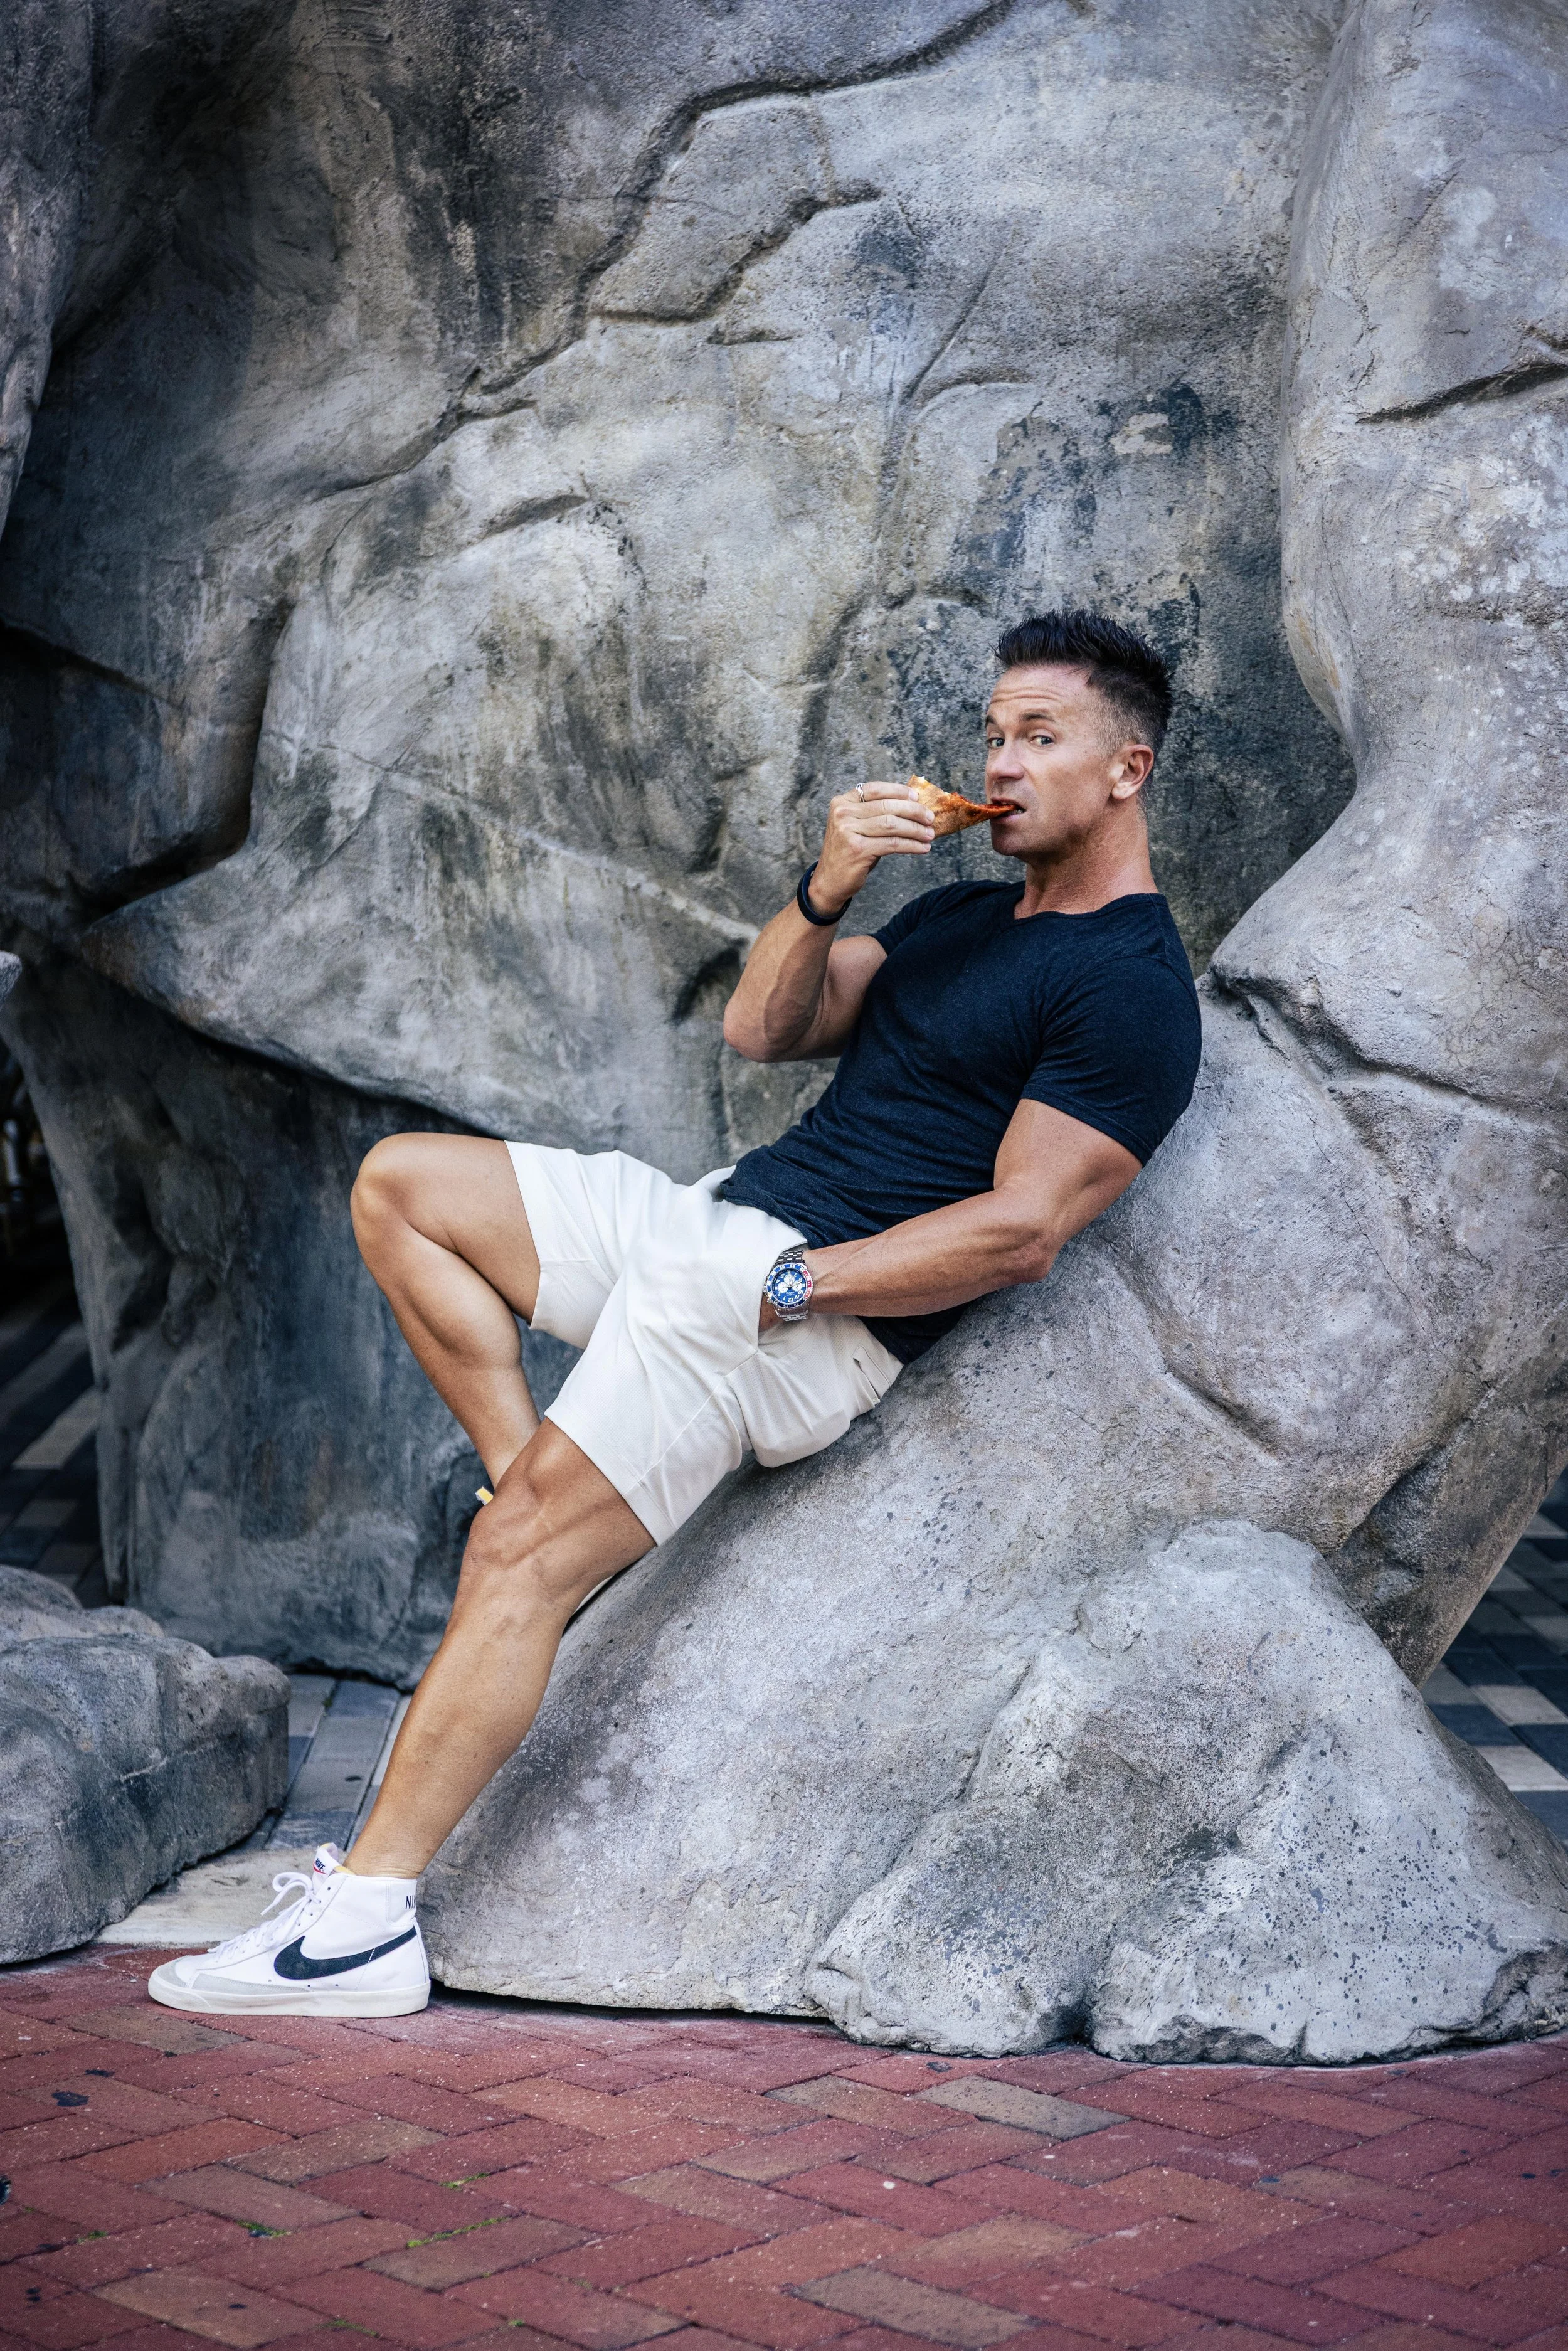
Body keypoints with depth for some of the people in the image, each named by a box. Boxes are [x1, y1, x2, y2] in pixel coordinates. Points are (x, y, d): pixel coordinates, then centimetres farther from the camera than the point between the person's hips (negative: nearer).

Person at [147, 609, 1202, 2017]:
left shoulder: (1130, 989, -10)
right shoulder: (962, 918, 21)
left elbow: (1019, 1233, -18)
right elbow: (762, 1030, 13)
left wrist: (786, 1283, -19)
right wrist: (828, 890, -5)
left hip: (817, 1315, -10)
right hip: (714, 1218, 10)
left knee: (521, 1559, -17)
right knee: (402, 1185, 8)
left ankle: (365, 1919, -14)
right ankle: (529, 1475, 1)